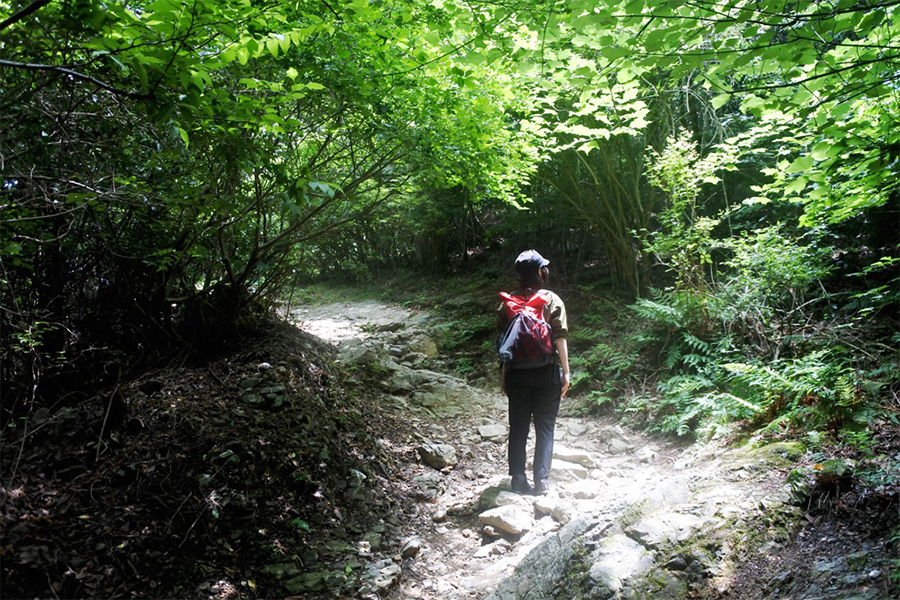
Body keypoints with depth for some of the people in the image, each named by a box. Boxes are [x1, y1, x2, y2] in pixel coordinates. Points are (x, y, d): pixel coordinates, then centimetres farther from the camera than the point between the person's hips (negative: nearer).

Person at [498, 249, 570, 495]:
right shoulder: (552, 300, -6)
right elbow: (560, 338, -9)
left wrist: (503, 375, 9)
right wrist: (566, 371, -2)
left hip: (516, 373, 2)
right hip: (547, 372, -2)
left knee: (518, 427, 10)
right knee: (545, 428, 7)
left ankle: (518, 479, 15)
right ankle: (542, 481, 9)